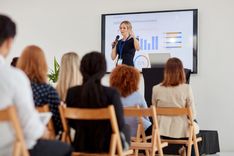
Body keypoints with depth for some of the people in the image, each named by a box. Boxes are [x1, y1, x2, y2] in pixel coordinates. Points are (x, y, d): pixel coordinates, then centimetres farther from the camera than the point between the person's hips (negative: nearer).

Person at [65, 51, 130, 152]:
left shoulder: (72, 92, -10)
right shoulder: (112, 93, -21)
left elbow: (72, 123, 1)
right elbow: (120, 125, -19)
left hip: (81, 145, 4)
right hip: (107, 146, -4)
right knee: (126, 130, 32)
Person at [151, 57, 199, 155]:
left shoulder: (156, 89, -8)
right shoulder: (186, 88, -13)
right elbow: (193, 114, -8)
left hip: (163, 130, 2)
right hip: (181, 130, -2)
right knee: (195, 126, 32)